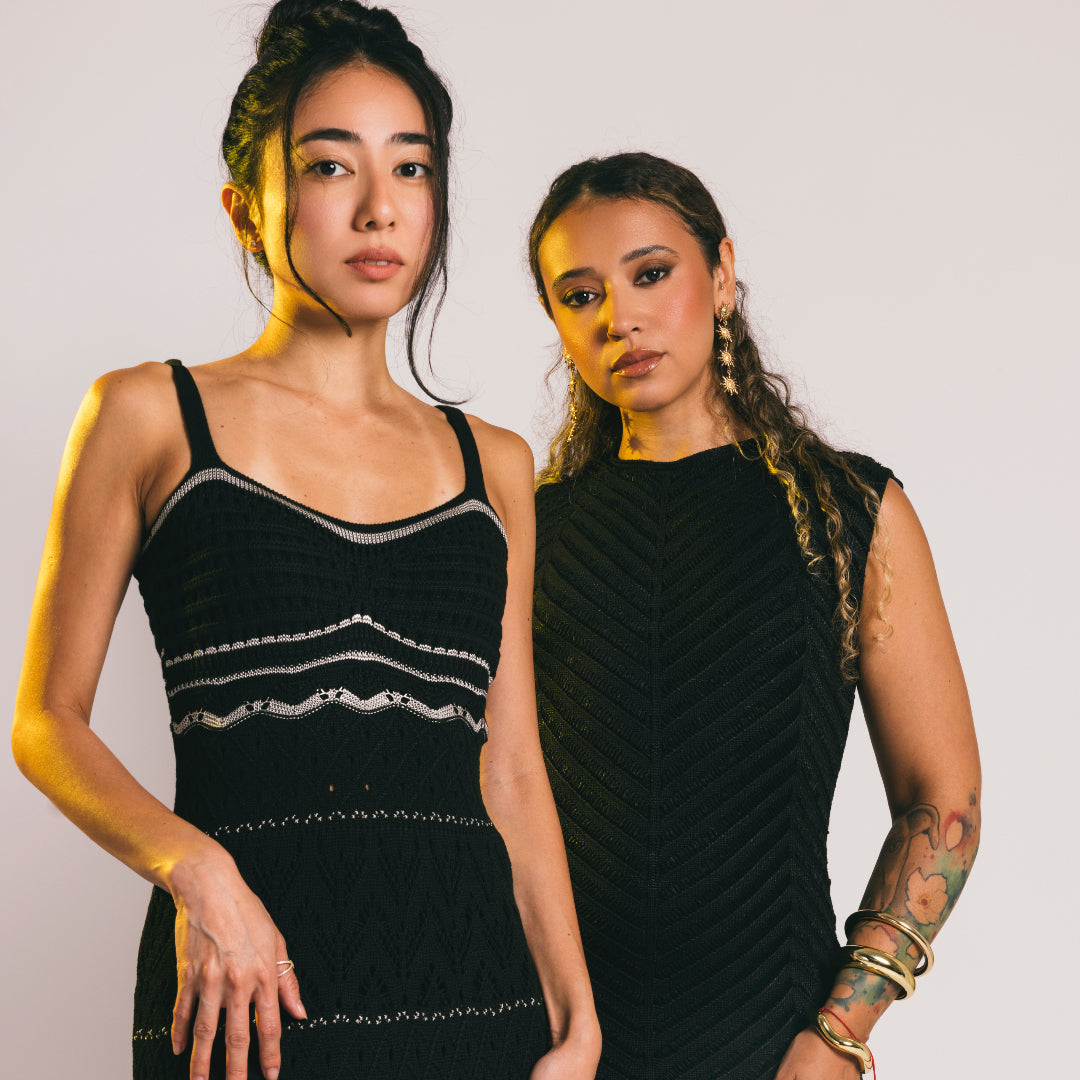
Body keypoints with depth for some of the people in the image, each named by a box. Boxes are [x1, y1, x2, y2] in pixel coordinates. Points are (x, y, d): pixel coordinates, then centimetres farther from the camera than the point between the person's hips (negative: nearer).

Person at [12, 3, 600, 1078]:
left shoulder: (494, 465, 12)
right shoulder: (149, 416, 3)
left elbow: (511, 767, 12)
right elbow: (47, 721, 3)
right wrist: (195, 869, -14)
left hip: (478, 982, 3)